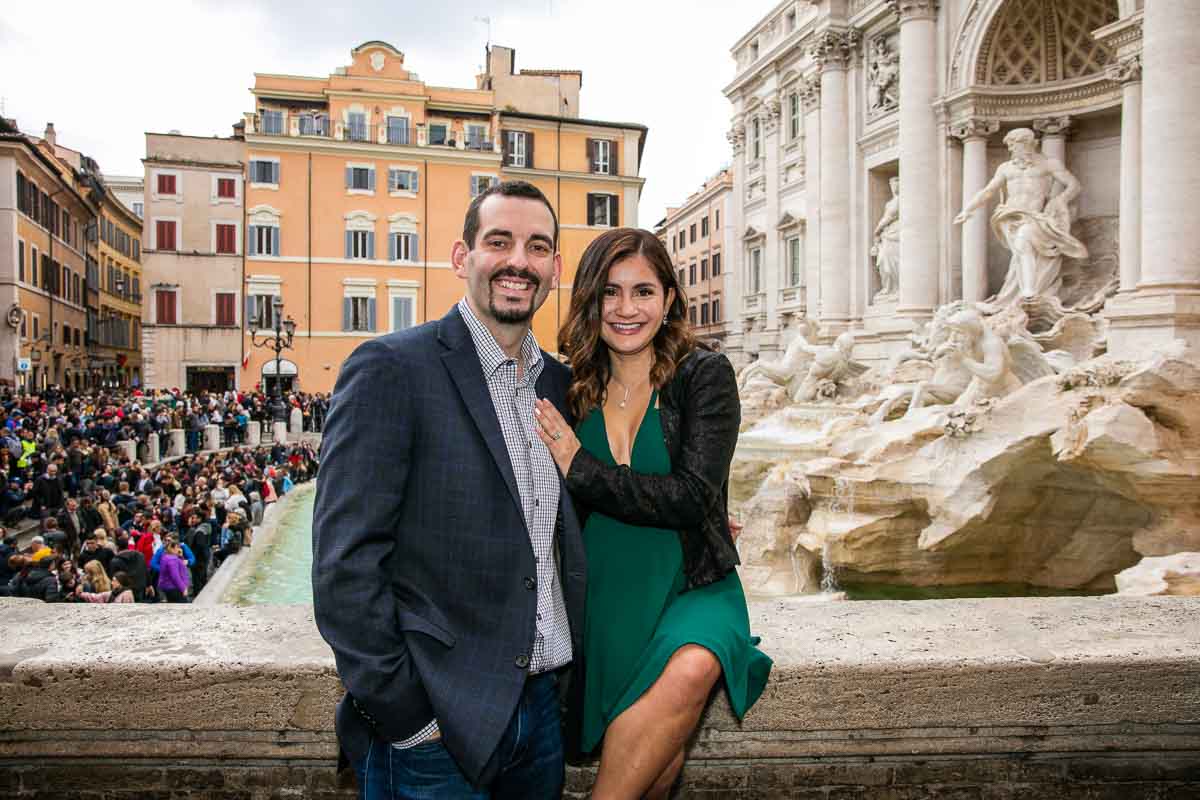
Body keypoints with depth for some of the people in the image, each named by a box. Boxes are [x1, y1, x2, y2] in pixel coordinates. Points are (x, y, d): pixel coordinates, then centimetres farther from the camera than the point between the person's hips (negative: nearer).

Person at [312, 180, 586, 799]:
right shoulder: (390, 369, -12)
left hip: (542, 707, 6)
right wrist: (402, 714, -15)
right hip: (435, 725, -6)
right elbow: (343, 562, -16)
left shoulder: (558, 382, 8)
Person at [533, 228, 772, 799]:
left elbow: (694, 494, -13)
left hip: (692, 587, 0)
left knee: (691, 670, -33)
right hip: (603, 596, 1)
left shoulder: (705, 376, -3)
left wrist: (580, 468, -16)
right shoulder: (570, 387, 5)